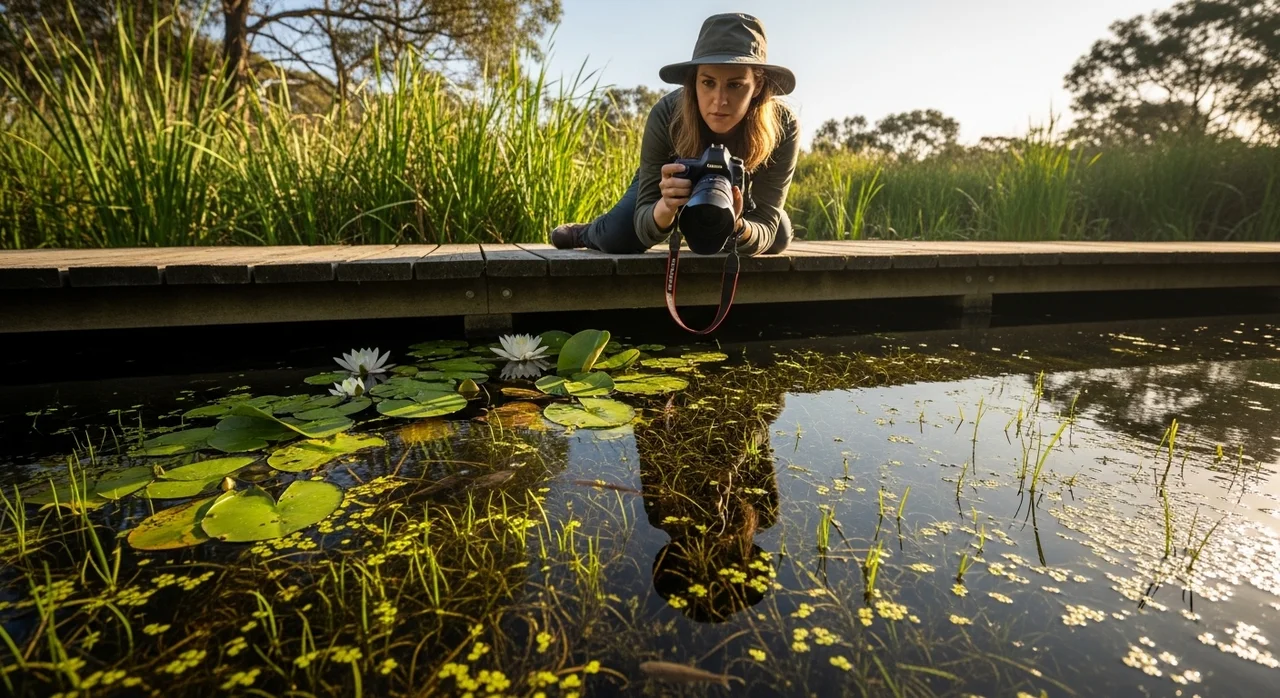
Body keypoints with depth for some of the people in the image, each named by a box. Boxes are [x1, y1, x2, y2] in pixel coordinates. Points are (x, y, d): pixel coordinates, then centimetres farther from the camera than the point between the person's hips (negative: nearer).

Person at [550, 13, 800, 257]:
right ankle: (588, 232, 17)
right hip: (675, 176, -2)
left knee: (778, 238, -13)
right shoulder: (666, 115, -39)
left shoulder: (783, 126, -38)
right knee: (618, 237, -23)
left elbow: (765, 232, -38)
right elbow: (646, 232, -37)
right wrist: (666, 207, -60)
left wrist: (735, 225, -61)